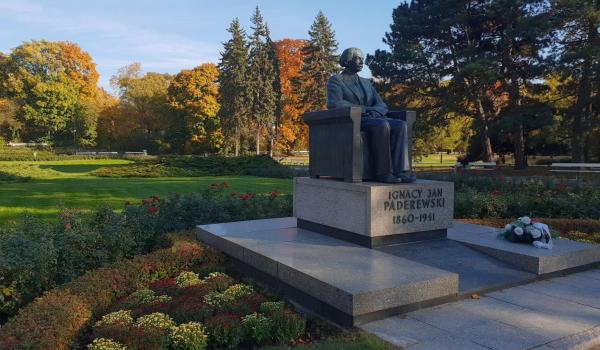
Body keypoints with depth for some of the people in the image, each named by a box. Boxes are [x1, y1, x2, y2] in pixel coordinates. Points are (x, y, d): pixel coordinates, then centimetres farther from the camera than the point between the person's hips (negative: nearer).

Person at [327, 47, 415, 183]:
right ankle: (383, 172, -30)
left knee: (400, 125, -22)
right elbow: (334, 104, -14)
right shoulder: (335, 80, 6)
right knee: (382, 125, -34)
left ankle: (401, 170, -33)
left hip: (371, 119, 6)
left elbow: (382, 106, 17)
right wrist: (364, 109, -13)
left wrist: (373, 112, -9)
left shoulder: (366, 83, 25)